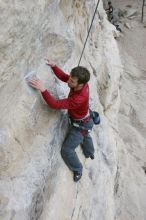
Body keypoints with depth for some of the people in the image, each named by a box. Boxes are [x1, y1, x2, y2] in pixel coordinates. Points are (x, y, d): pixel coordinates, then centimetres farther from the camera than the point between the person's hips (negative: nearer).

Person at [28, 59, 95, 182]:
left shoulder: (79, 99, -46)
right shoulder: (82, 83, -23)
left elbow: (55, 104, -46)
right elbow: (63, 76, -10)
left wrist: (43, 89, -51)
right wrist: (53, 66, -22)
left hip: (80, 126, -8)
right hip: (85, 120, 9)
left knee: (67, 150, 7)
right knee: (85, 136, 37)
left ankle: (78, 170, 32)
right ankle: (90, 154, 68)